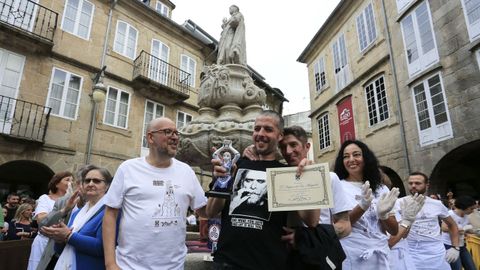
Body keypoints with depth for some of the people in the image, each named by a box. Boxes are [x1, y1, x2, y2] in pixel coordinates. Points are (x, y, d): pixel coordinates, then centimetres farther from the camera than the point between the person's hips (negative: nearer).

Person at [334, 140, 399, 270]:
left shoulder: (381, 189, 4)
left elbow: (394, 230, 4)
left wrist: (383, 214, -16)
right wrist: (362, 207, -26)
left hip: (380, 257, 4)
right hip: (352, 258, -3)